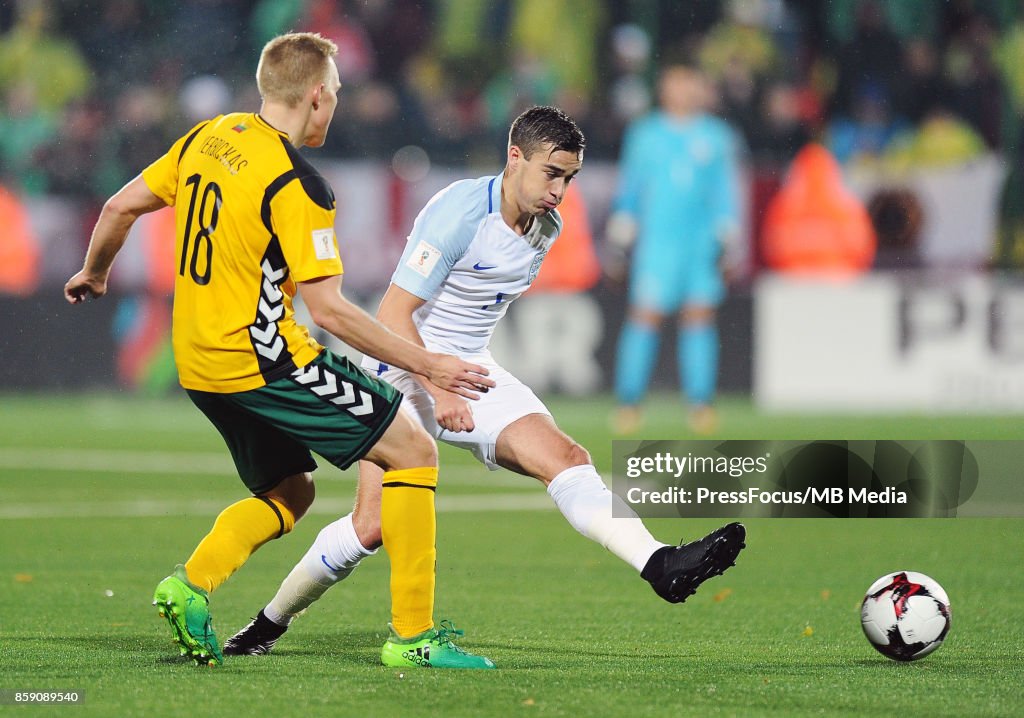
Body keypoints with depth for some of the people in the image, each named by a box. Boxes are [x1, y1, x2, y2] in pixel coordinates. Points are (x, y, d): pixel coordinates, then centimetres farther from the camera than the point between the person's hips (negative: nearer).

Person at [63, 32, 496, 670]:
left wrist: (95, 274, 33)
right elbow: (328, 310, -19)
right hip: (264, 360, -9)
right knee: (414, 450, -2)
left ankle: (192, 582, 0)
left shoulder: (207, 139, 6)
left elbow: (122, 206, 13)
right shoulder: (298, 186, -17)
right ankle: (412, 634, -4)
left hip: (198, 363, 9)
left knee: (290, 492, 23)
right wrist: (427, 364, -16)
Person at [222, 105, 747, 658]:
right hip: (404, 369, -7)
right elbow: (392, 315, -20)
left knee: (566, 458, -17)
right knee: (375, 524, -16)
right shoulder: (460, 213, -20)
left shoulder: (546, 227, 5)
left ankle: (660, 567, -33)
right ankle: (268, 624, 3)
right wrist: (438, 389, -25)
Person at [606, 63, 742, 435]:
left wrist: (728, 233, 6)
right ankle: (629, 401, -3)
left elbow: (725, 188, 13)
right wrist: (622, 227, 7)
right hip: (657, 237, -1)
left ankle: (700, 402, 1)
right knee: (645, 316, -8)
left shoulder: (716, 136, 9)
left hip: (703, 242, 2)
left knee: (699, 316, -2)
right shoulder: (644, 135, 7)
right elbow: (630, 184, 11)